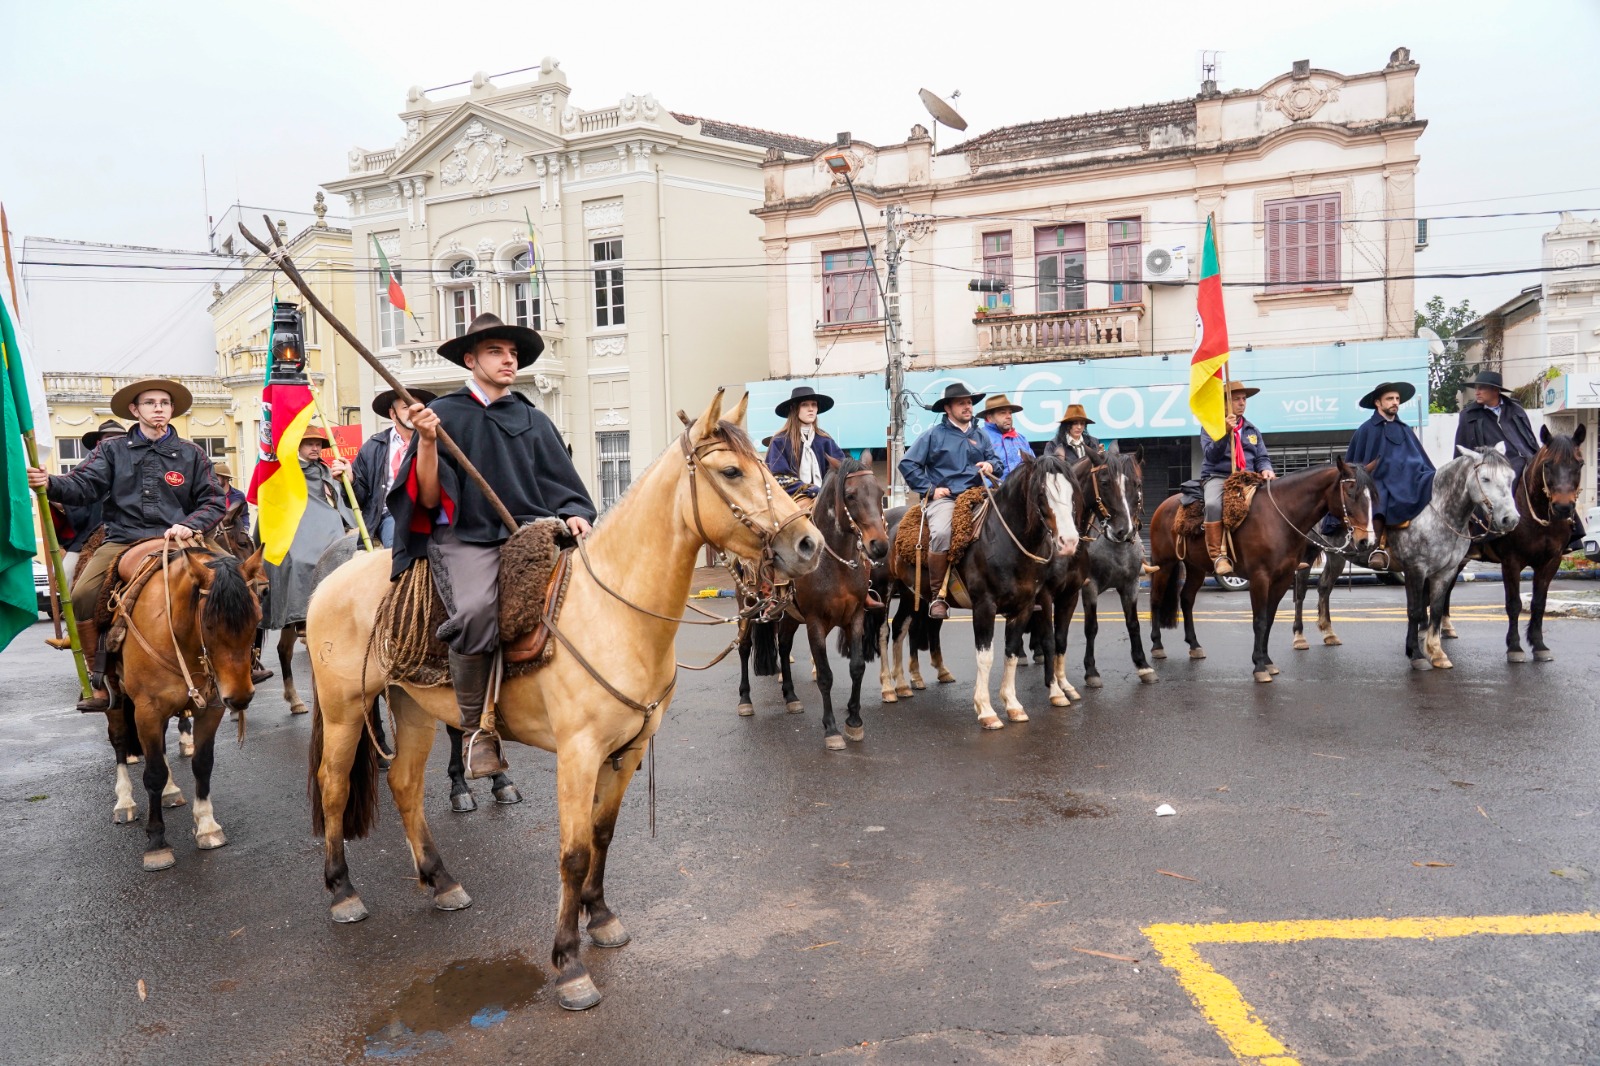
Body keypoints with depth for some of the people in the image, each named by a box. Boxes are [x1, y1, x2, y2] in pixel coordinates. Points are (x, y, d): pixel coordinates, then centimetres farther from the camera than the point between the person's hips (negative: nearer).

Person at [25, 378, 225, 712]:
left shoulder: (191, 453, 11)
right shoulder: (112, 449, 11)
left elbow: (214, 502, 9)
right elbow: (83, 485, -3)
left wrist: (188, 525, -9)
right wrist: (51, 484, -24)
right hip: (121, 542, 1)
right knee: (82, 596, -20)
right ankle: (102, 683, -4)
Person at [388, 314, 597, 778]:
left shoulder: (533, 420, 18)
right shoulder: (443, 415, 8)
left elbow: (562, 486, 19)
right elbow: (430, 500, 2)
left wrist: (574, 515, -2)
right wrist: (427, 441, -11)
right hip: (465, 537, -3)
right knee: (476, 612, -34)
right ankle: (478, 730, -13)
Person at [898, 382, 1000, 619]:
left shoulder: (981, 436, 19)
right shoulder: (934, 435, 5)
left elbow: (995, 459, 25)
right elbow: (908, 464, 2)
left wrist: (991, 465, 0)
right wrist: (930, 489, -6)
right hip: (943, 498, -4)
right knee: (941, 533, -35)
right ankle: (938, 595, -23)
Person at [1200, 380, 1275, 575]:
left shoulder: (1252, 431, 21)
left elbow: (1262, 457, 16)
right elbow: (1211, 455, -7)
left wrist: (1265, 469, -8)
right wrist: (1225, 432, -18)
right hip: (1217, 477, -5)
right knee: (1213, 505, -36)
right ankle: (1218, 555, -35)